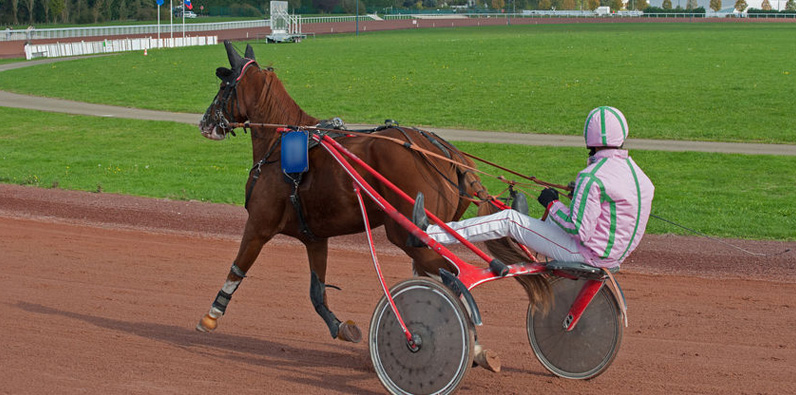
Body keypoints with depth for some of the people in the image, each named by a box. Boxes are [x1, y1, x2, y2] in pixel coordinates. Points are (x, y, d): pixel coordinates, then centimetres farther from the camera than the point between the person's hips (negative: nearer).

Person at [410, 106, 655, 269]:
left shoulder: (593, 178, -23)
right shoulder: (638, 173, 4)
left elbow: (580, 231, -26)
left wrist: (552, 204, -11)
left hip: (587, 255, -8)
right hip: (616, 255, 8)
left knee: (509, 220, -5)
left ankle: (430, 234, -4)